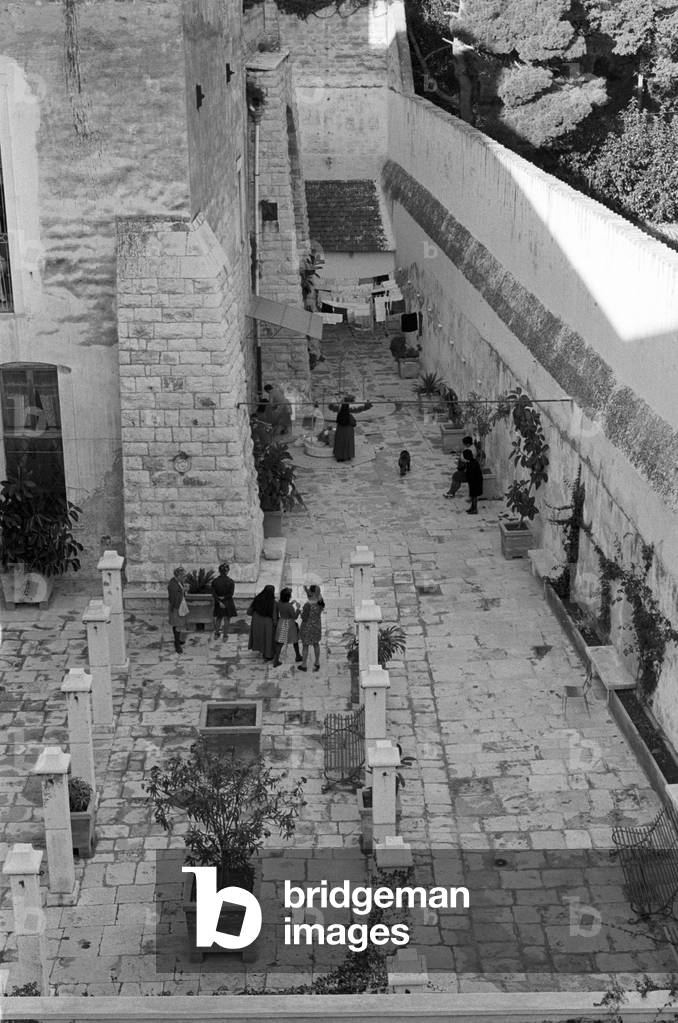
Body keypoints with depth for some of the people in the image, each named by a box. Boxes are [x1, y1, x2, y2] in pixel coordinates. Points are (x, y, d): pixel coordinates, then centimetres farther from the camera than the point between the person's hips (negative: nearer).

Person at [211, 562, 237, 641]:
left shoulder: (214, 581, -8)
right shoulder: (230, 581, -14)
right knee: (227, 619, 10)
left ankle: (216, 634, 26)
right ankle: (225, 636, 16)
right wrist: (224, 598, -11)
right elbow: (231, 594, -15)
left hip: (218, 603, 2)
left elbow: (213, 594, -12)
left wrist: (219, 602, -15)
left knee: (218, 618, 21)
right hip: (228, 602, -2)